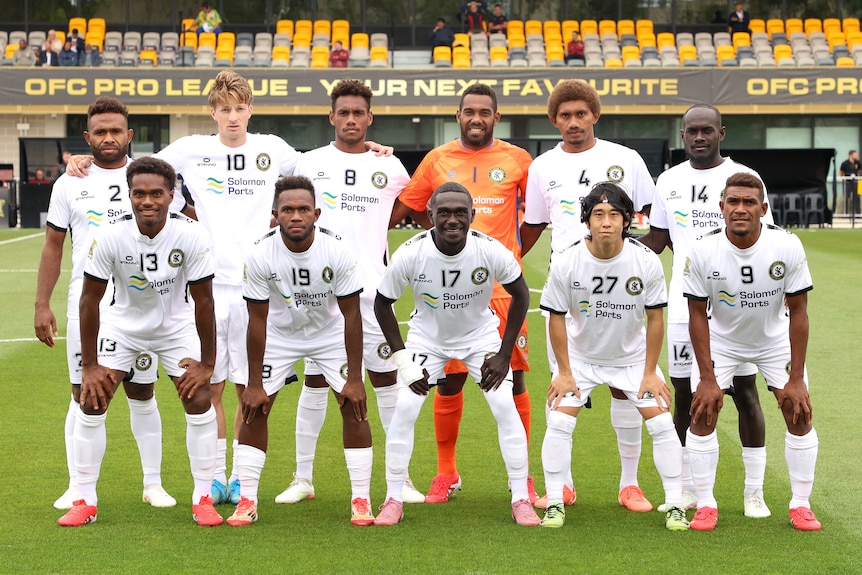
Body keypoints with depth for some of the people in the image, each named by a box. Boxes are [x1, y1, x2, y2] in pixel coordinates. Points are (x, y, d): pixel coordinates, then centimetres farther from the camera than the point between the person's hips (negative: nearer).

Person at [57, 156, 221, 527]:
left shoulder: (190, 236, -26)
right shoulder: (110, 237, -26)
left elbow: (203, 300, -16)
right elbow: (89, 299, -15)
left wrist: (206, 363, -13)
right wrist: (89, 366, -14)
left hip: (176, 326, 0)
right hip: (122, 324, 0)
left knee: (200, 402, -11)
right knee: (91, 402, -9)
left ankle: (203, 499, 3)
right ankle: (85, 501, 4)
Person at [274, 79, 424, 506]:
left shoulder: (390, 168, 7)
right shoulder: (309, 164, 5)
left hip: (372, 289, 0)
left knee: (387, 382, -1)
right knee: (315, 382, 4)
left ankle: (402, 478, 5)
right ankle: (303, 478, 12)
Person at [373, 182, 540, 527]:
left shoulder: (491, 252, -28)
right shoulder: (410, 255, -27)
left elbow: (520, 294, -9)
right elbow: (382, 304, -10)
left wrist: (504, 354, -11)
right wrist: (402, 359, -14)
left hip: (480, 335, 0)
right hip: (427, 336, 0)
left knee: (505, 408, -12)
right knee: (404, 409, -12)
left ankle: (521, 500, 0)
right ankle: (393, 501, 1)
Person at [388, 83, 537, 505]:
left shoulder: (517, 160, 6)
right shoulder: (438, 160, 8)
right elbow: (402, 209, 15)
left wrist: (515, 252, 11)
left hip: (502, 284, -1)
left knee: (512, 379, 0)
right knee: (449, 381, 3)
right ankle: (445, 474, 15)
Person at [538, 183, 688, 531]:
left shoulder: (647, 261, -21)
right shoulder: (566, 261, -22)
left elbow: (655, 319, -9)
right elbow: (556, 318, -10)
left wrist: (650, 372, -8)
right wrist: (564, 372, -9)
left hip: (633, 356, 0)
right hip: (581, 356, 0)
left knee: (661, 422, -8)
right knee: (559, 422, -12)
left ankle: (675, 506, 4)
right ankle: (555, 504, 1)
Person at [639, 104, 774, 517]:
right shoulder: (669, 181, 11)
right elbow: (657, 239, 21)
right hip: (683, 307, 3)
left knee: (746, 393, -2)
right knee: (685, 396, 5)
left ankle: (754, 493, 5)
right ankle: (688, 490, 16)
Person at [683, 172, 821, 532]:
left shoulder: (788, 247, -26)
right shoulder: (703, 251, -25)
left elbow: (797, 311, -17)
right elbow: (697, 314, -14)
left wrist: (796, 378, -18)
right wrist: (707, 377, -17)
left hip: (775, 340, 0)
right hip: (721, 340, 0)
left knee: (799, 415, -7)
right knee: (702, 416, -10)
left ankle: (800, 505, 7)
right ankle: (706, 506, 4)